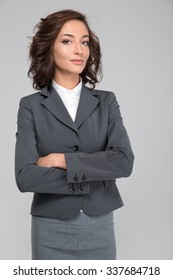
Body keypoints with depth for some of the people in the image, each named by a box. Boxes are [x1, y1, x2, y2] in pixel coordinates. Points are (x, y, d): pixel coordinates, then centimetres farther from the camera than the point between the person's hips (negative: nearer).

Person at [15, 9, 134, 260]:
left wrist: (63, 160, -15)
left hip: (100, 228, 2)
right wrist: (91, 178, -13)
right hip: (52, 231, -2)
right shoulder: (31, 106, -4)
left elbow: (124, 161, -12)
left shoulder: (106, 101, 1)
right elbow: (25, 177, -14)